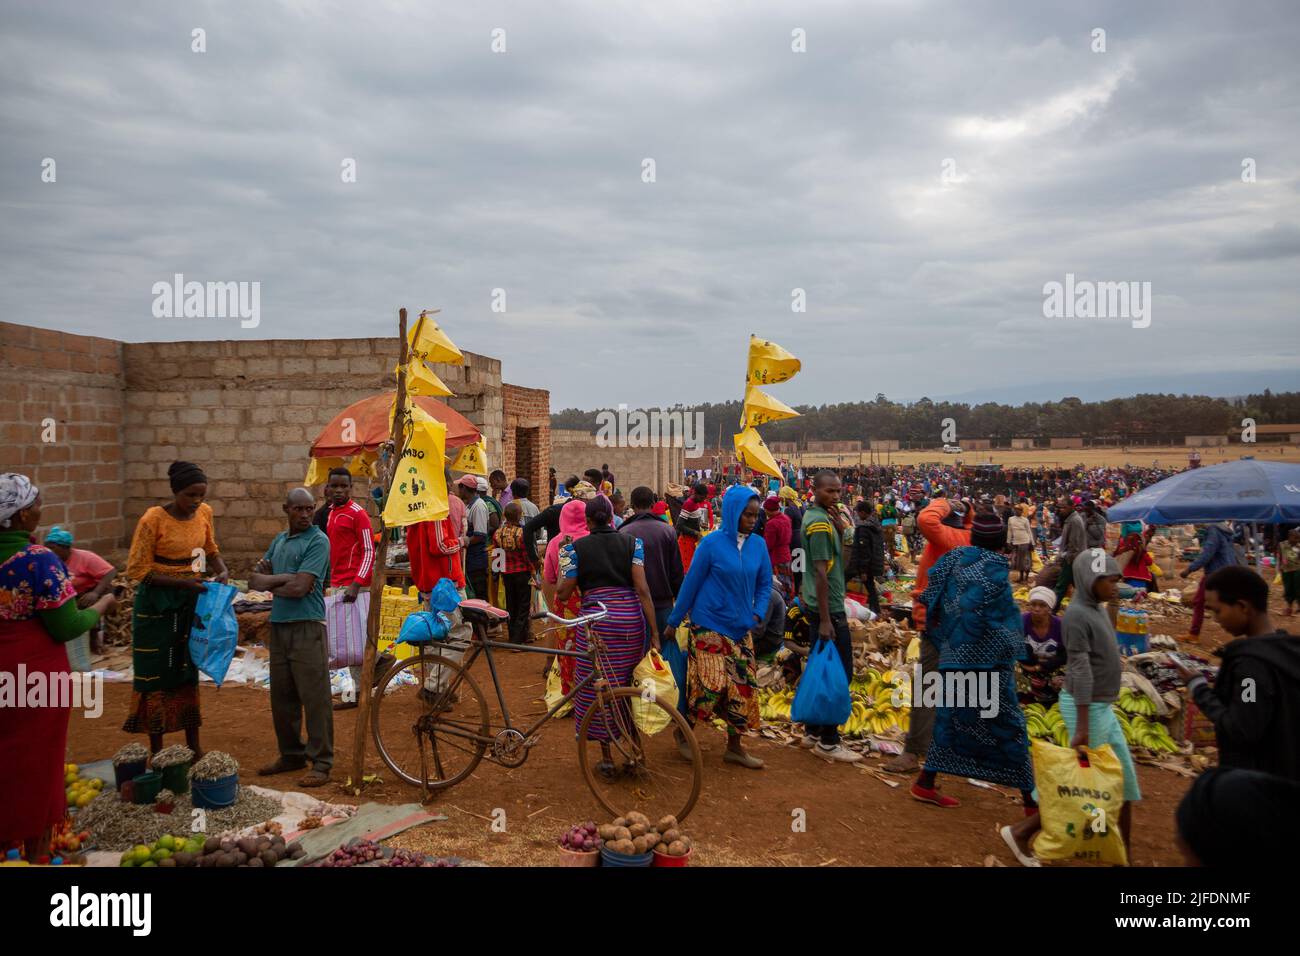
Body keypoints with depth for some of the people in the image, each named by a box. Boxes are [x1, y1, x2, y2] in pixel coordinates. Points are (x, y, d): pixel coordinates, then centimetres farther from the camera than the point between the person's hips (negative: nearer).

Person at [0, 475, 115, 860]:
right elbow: (67, 628, -17)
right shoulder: (40, 560, -20)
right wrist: (101, 606, 0)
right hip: (36, 676, -5)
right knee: (36, 763, 10)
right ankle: (35, 851, 25)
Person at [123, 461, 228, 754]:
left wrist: (222, 571, -7)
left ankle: (194, 747, 23)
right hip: (157, 606, -5)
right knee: (156, 676, 2)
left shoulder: (204, 512, -2)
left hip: (191, 602, 5)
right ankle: (156, 752, 14)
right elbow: (138, 570, -15)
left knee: (188, 673, 13)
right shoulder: (153, 520, -18)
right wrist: (182, 582, -24)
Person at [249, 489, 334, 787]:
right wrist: (284, 578, -10)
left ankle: (321, 763, 2)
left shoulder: (318, 541, -8)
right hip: (278, 625, 7)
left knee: (314, 696, -5)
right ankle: (290, 754, 27)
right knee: (281, 696, 13)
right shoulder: (279, 540, 15)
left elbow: (300, 587, -17)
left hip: (307, 627, -7)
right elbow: (255, 579, 7)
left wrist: (268, 582, -2)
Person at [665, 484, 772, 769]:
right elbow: (691, 584, -5)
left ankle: (734, 747, 21)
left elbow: (764, 584, 13)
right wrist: (673, 622, 0)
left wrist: (758, 613, -4)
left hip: (741, 629, 5)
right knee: (711, 685, -8)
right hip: (709, 626, -5)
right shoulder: (712, 544, -11)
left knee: (742, 687, 6)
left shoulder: (758, 546, 1)